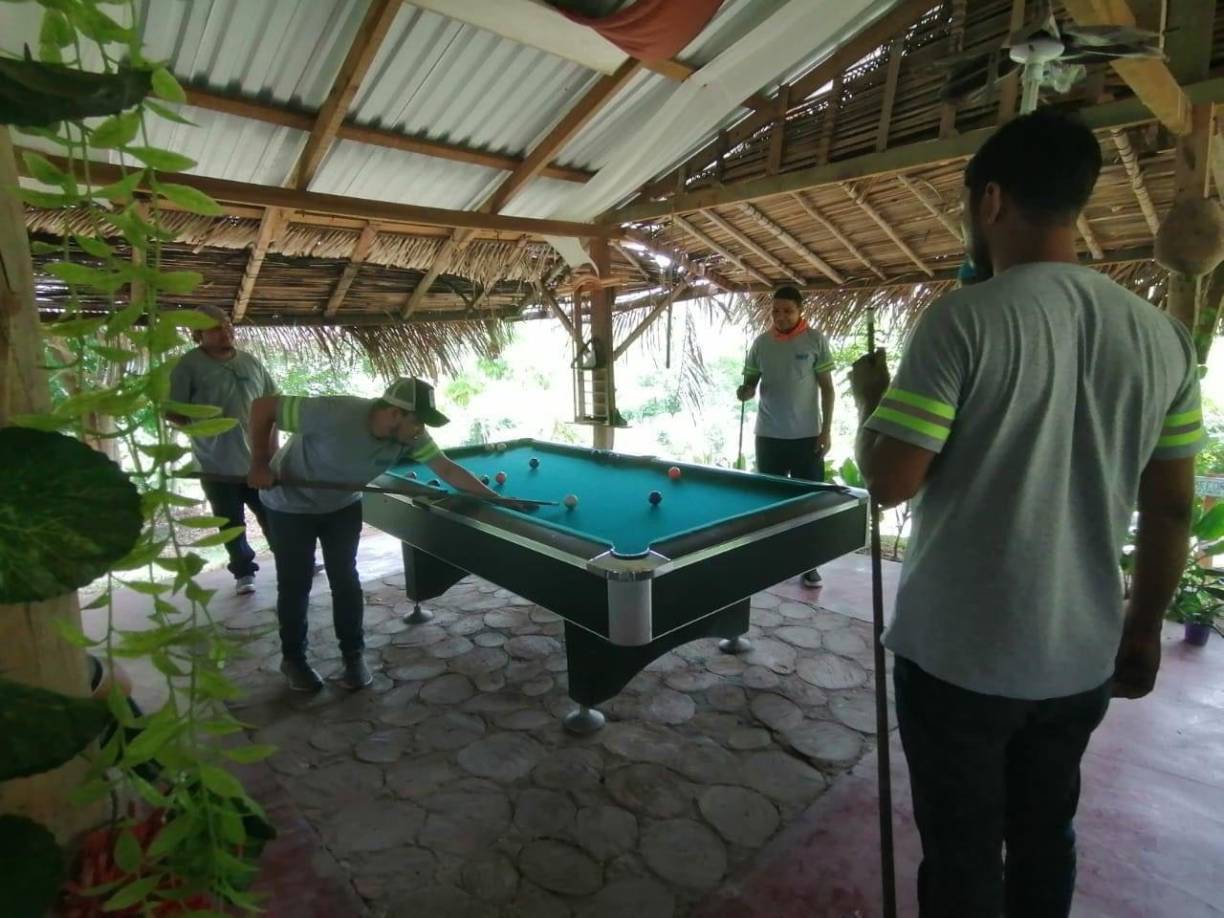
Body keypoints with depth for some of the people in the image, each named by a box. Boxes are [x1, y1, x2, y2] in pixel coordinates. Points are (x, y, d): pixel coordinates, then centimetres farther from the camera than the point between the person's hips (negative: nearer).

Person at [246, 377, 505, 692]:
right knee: (295, 585, 4)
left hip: (343, 505, 4)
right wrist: (260, 464, -25)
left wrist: (496, 499, -22)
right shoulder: (335, 414, -39)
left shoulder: (410, 437, -22)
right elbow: (262, 407, -30)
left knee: (345, 579, 2)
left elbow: (448, 470, -17)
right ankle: (293, 659, 25)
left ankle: (354, 655, 17)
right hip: (291, 505, -4)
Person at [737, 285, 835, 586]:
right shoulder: (760, 343, 5)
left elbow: (827, 388, 0)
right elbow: (750, 383, 11)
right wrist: (745, 391, -13)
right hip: (768, 436, 3)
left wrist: (826, 431, -5)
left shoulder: (816, 340, -2)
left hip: (806, 436, -2)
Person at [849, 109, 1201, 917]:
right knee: (1047, 839, 25)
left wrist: (871, 396, 0)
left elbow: (890, 482, -19)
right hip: (1083, 656, 6)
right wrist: (1144, 627, 18)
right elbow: (1173, 508, 7)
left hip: (959, 655, -5)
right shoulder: (1163, 335, 2)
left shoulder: (965, 319, -17)